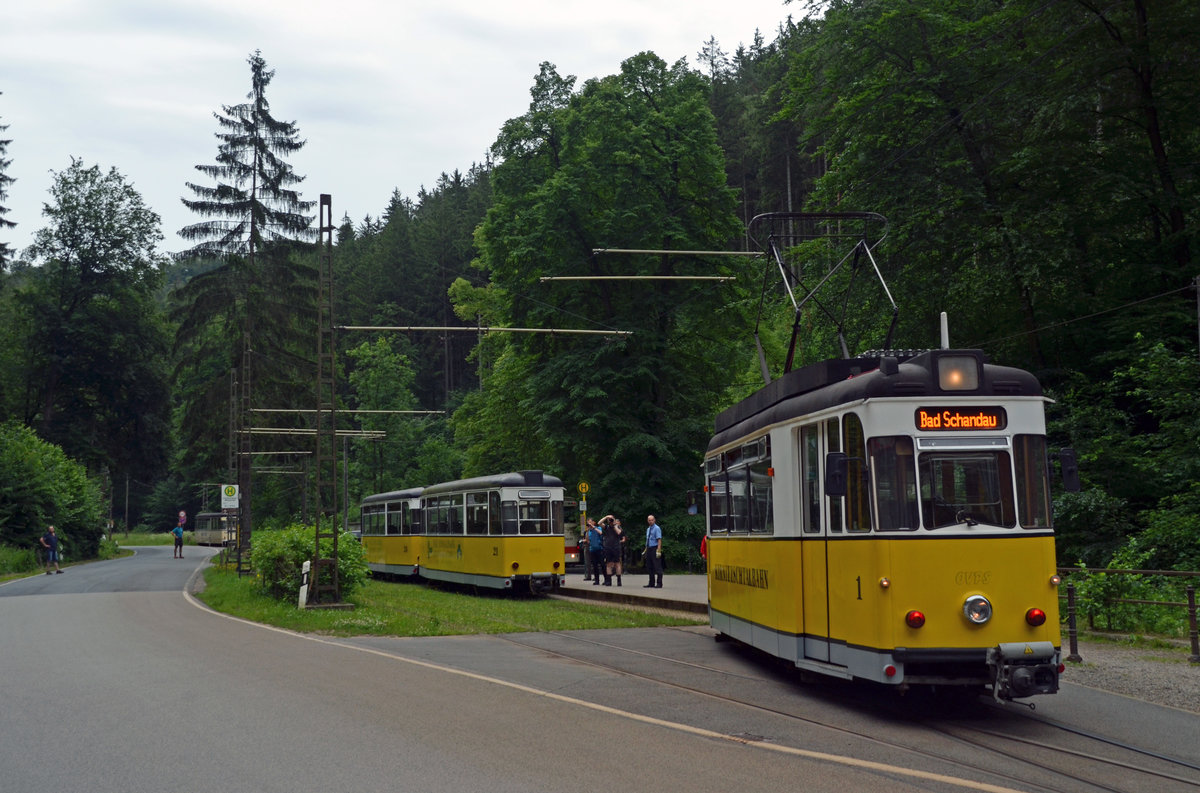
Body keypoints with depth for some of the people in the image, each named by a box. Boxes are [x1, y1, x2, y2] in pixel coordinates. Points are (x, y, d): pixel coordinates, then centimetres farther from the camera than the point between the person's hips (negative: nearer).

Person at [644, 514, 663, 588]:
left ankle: (659, 584, -6)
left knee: (657, 567, -7)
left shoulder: (657, 528, -8)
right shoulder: (648, 529, 17)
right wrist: (646, 550, 17)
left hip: (655, 549, -9)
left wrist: (658, 551, -23)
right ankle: (651, 583, 16)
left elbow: (659, 540, -15)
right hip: (649, 549, 9)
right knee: (649, 567, 10)